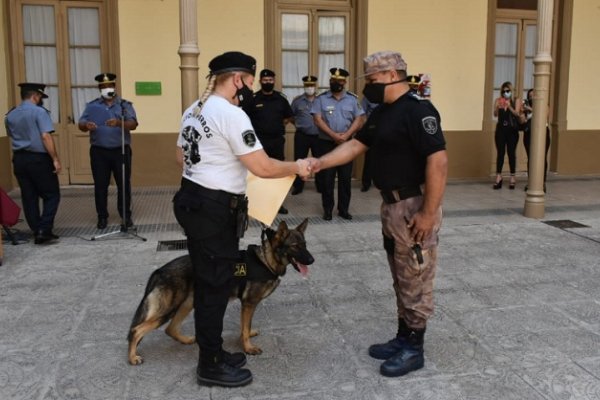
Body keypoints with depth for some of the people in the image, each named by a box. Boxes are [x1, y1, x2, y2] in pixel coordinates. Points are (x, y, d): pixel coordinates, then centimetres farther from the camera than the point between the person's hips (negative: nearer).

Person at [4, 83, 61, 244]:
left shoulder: (10, 115, 11)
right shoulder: (39, 111, -10)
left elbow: (12, 136, 18)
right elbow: (46, 137, -18)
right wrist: (55, 159, -18)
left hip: (19, 159, 6)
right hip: (39, 159, -6)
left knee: (29, 197, 9)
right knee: (51, 195, 2)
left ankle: (36, 232, 11)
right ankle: (44, 230, -9)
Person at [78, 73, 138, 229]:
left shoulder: (125, 104, 3)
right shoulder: (92, 105, 9)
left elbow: (133, 124, -12)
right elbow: (81, 124, 1)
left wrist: (119, 123, -32)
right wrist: (86, 125, -23)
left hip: (121, 150, -1)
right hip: (99, 151, 1)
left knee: (124, 184, 4)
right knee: (100, 185, 6)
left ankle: (126, 215, 15)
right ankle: (102, 216, 16)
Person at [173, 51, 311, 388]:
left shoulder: (194, 110, 11)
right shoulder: (232, 115, -19)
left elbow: (181, 157, 20)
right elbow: (263, 167, -21)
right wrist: (296, 167, -5)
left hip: (193, 200, 10)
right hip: (215, 209, -10)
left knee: (207, 283, 18)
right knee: (215, 286, 2)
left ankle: (213, 352, 33)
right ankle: (211, 366, 16)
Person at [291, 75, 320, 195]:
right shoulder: (297, 100, 2)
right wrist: (299, 125, 9)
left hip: (318, 136, 0)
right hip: (302, 136, 0)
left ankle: (320, 185, 22)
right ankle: (298, 186, 15)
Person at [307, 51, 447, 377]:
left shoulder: (417, 110, -18)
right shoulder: (382, 112, 13)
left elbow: (438, 161, -24)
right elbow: (355, 145, 14)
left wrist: (429, 213, -24)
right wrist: (320, 163, 2)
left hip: (414, 207, -10)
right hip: (391, 205, 10)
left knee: (416, 280, 3)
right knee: (401, 278, 18)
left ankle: (414, 349, 16)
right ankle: (403, 337, 31)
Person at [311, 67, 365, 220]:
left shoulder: (352, 99, 5)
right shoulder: (321, 98, 0)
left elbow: (359, 120, 0)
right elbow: (318, 120, -8)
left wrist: (346, 135, -14)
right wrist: (334, 135, -18)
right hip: (326, 143, -1)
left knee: (345, 178, 6)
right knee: (327, 178, 1)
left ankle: (343, 209, 15)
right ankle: (327, 209, 11)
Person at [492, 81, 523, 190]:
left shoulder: (516, 101, 3)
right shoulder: (498, 100, 6)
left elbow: (517, 113, -9)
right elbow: (495, 114, -5)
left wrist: (509, 107, -25)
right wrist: (498, 107, -25)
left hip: (512, 130, -1)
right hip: (501, 129, 1)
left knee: (511, 153, 3)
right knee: (500, 152, -1)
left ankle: (512, 177, 9)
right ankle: (498, 176, 2)